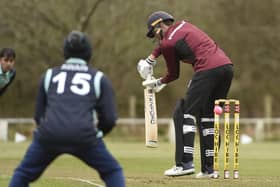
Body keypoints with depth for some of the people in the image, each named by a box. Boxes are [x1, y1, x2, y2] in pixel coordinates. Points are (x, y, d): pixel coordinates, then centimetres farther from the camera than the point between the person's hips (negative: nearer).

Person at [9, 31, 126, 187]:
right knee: (113, 172, 19)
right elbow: (109, 119, 11)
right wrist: (97, 133, 31)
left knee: (23, 174, 21)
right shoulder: (99, 78, 18)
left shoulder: (49, 76, 22)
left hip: (50, 133, 1)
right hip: (83, 136, -1)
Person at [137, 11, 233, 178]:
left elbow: (174, 74, 13)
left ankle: (185, 163, -15)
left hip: (208, 69, -8)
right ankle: (208, 169, 11)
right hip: (227, 66, 8)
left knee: (185, 114, -3)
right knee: (207, 117, 14)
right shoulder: (184, 25, 24)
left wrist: (160, 82, 30)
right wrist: (151, 58, 47)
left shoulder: (167, 43, 3)